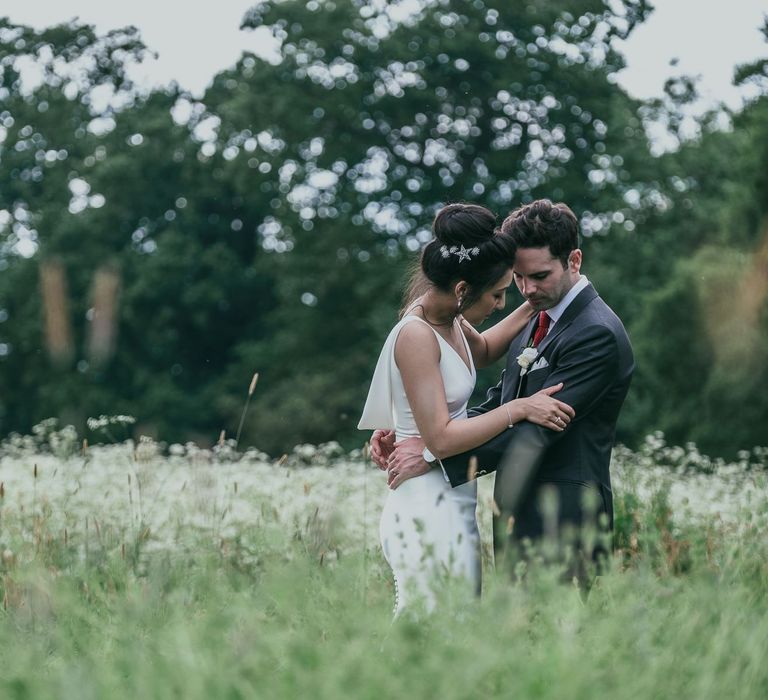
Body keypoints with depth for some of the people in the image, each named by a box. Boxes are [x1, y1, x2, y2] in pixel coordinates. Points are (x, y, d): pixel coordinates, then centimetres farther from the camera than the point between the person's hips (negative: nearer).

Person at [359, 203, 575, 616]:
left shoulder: (449, 320, 8)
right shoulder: (417, 335, -18)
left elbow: (482, 352, 33)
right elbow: (441, 438, -21)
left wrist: (533, 307, 21)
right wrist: (520, 408, -17)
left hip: (453, 506, 9)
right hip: (430, 514, -9)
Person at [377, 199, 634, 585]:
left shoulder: (597, 335, -14)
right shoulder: (535, 324, 16)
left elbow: (535, 433, -19)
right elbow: (497, 408, 16)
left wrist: (434, 455, -19)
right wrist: (407, 438, 2)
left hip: (562, 529, -9)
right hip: (518, 521, 9)